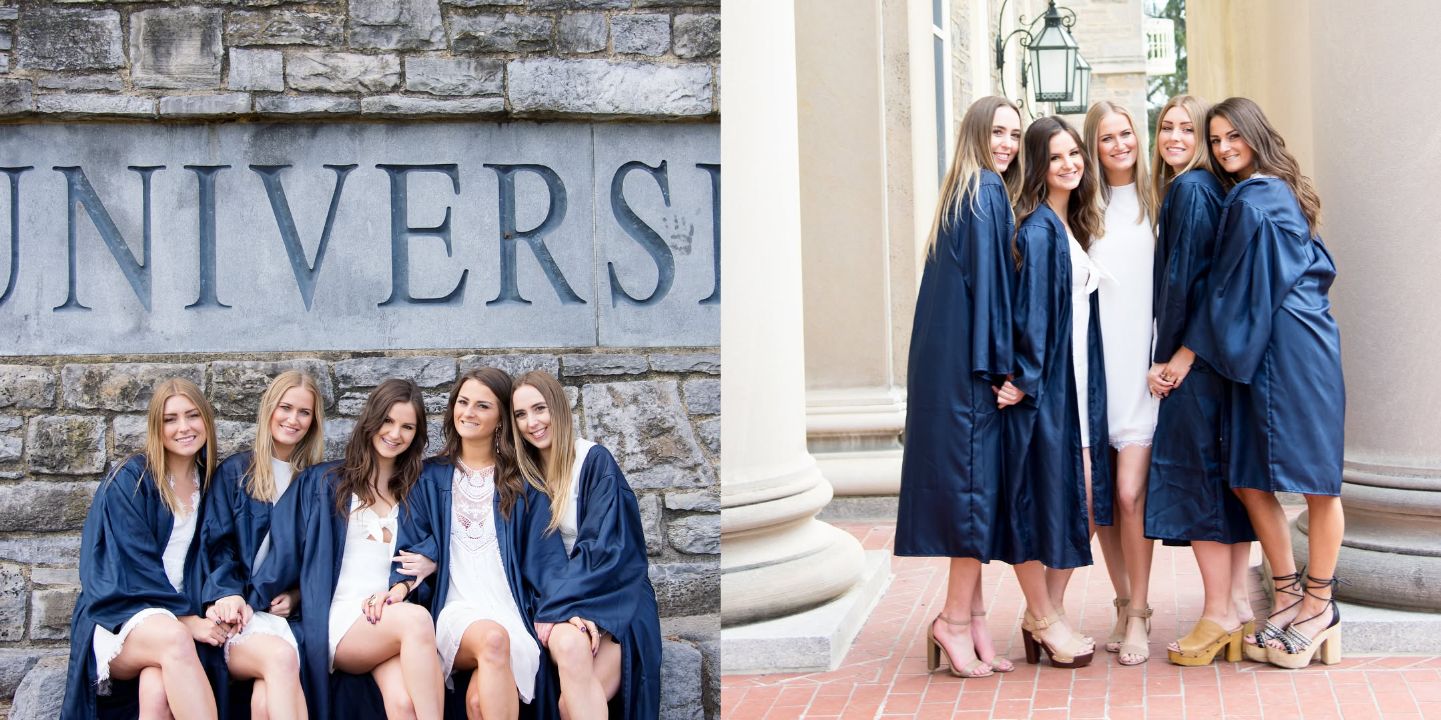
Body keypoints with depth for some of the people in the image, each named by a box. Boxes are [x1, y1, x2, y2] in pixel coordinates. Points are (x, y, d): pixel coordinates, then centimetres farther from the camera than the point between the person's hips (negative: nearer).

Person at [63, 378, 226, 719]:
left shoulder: (209, 483, 13)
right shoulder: (128, 482, -2)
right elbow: (132, 568, -9)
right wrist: (185, 618, -18)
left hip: (180, 618, 3)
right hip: (119, 620, -3)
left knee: (158, 691, -34)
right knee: (174, 638, -39)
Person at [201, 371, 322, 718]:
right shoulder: (234, 472, 12)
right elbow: (216, 543, 5)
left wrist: (297, 594, -4)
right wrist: (228, 594, -13)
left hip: (290, 610, 1)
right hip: (241, 611, -1)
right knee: (280, 656, -36)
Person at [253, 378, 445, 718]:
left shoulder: (417, 492, 19)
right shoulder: (324, 483, 11)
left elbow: (426, 560, 19)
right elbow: (286, 550, 5)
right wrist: (252, 606, -5)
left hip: (393, 618, 2)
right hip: (339, 622, -2)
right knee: (416, 619, -36)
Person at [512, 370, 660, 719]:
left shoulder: (594, 461, -5)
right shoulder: (527, 473, 10)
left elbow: (603, 548, -12)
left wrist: (554, 607, -19)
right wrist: (551, 608, -13)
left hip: (614, 598, -3)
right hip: (560, 600, 3)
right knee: (569, 646, -34)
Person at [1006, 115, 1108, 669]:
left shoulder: (1072, 226, 15)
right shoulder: (1037, 229, -12)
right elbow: (1029, 309, -18)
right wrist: (1026, 378, -20)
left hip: (1077, 378, 9)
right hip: (1044, 381, -9)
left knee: (1075, 494, 9)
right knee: (1047, 491, -2)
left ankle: (1047, 611, 18)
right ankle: (1041, 616, 9)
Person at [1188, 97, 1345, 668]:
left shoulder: (1250, 203, -11)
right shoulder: (1280, 194, 17)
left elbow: (1235, 291, -11)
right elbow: (1317, 267, 21)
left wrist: (1190, 352, -4)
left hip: (1290, 351, -10)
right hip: (1266, 352, 10)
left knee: (1315, 480, -1)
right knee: (1248, 476, 8)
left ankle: (1319, 604, 8)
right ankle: (1290, 592, 16)